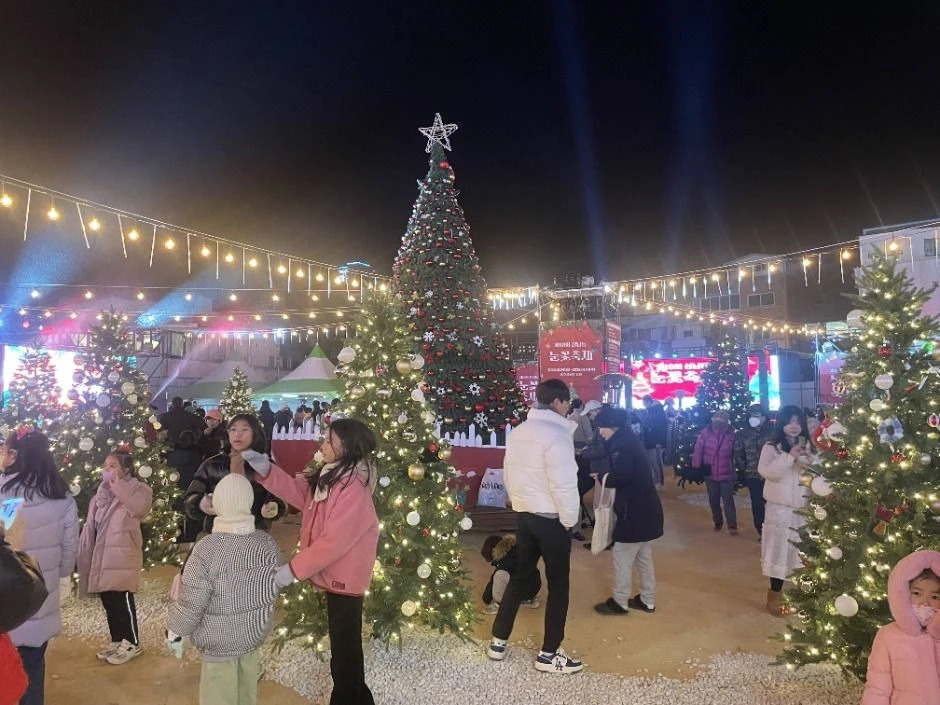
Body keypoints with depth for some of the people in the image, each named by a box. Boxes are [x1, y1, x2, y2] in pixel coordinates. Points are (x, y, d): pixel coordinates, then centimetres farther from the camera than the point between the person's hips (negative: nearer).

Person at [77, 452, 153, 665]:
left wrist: (118, 486, -25)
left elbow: (141, 507, -29)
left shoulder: (135, 488, -7)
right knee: (108, 602, 15)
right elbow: (91, 526, 16)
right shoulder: (101, 492, 14)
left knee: (123, 602, -2)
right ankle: (117, 640, 29)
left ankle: (132, 644, 11)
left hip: (122, 557, -7)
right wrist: (86, 555, 12)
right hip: (101, 557, 7)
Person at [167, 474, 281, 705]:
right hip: (255, 633, 5)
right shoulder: (267, 543, -8)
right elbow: (275, 587, 4)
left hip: (219, 640, -4)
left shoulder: (206, 549, -24)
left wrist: (175, 631, -1)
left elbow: (191, 602, -18)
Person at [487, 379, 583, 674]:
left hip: (523, 515, 8)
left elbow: (508, 474, 12)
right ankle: (549, 654, 15)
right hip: (551, 518, -8)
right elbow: (564, 484, -21)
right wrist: (569, 519, -9)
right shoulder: (556, 434, -19)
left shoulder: (518, 431, 7)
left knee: (521, 576, 18)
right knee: (558, 583, 6)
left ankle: (498, 641, 24)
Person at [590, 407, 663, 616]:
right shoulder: (630, 440, 14)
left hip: (635, 509, -10)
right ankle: (647, 600, 27)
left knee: (622, 556, 1)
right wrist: (607, 475, 2)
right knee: (643, 557, 18)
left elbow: (621, 477, -26)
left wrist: (602, 477, -8)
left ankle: (619, 602, 11)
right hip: (645, 507, 10)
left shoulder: (622, 444, -17)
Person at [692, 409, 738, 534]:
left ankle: (732, 526, 3)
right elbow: (698, 450, -6)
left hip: (726, 473, -2)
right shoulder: (705, 432, -8)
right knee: (713, 500, 15)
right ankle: (718, 522, 32)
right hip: (710, 473, 2)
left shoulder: (731, 434, -7)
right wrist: (696, 466, -8)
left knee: (728, 500, -5)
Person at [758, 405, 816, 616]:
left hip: (804, 508, 4)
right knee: (780, 550, 1)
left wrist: (809, 459, -13)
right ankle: (775, 595, 13)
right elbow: (766, 471, -17)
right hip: (780, 508, -4)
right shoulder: (771, 447, -3)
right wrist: (790, 457, -20)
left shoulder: (808, 447, 10)